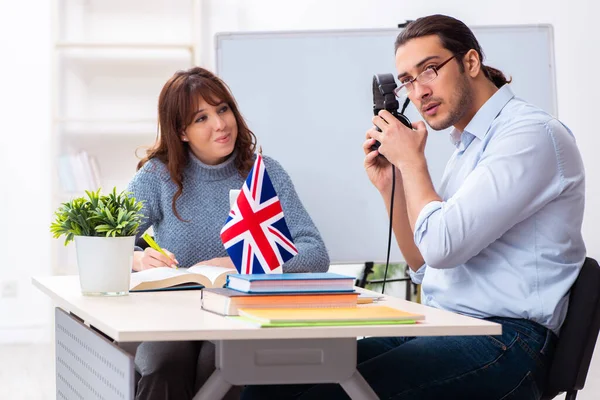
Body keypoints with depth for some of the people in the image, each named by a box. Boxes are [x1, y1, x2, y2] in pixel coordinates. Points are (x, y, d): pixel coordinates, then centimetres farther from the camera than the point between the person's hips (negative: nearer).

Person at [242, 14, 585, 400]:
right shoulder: (468, 147, 20)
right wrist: (390, 186, 11)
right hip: (436, 326, 9)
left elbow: (442, 246, -19)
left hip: (503, 341, -8)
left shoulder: (531, 133, -10)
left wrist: (411, 161, -4)